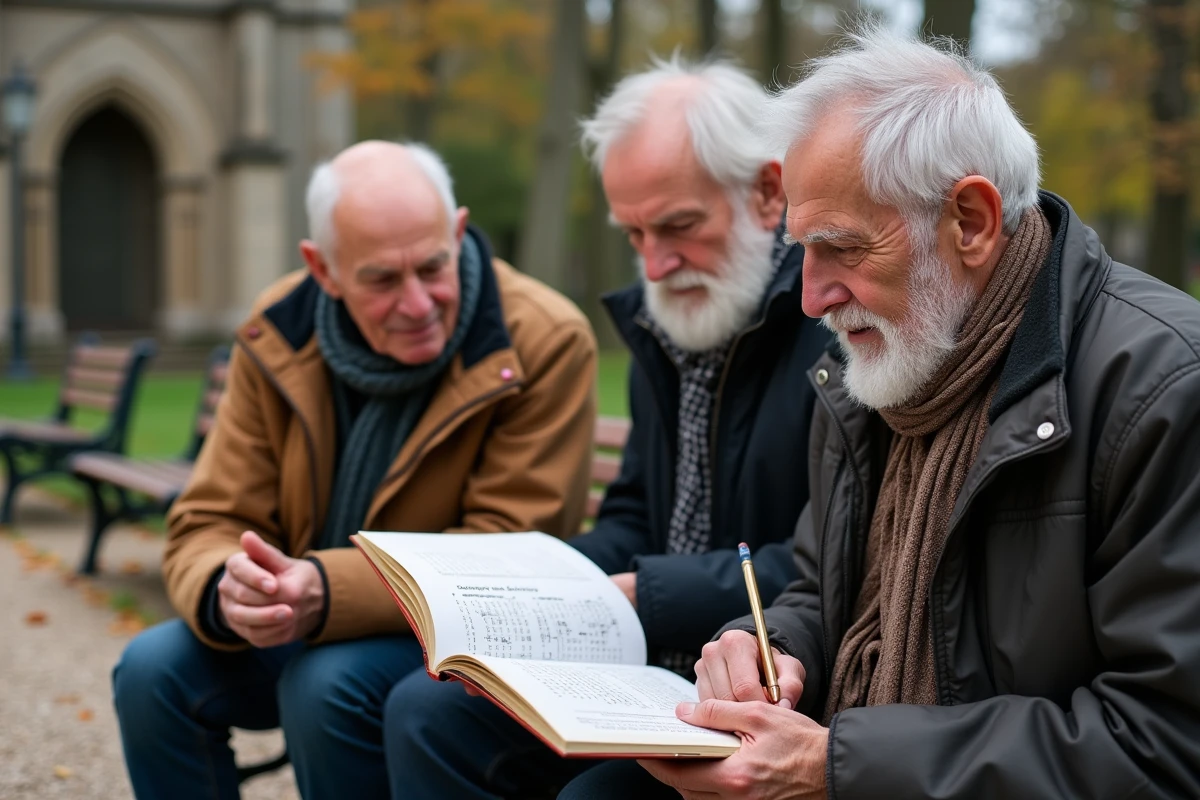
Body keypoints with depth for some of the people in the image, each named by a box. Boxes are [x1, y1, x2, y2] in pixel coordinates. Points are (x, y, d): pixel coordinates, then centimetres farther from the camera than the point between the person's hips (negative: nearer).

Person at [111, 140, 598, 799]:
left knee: (326, 687, -31)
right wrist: (227, 592, -31)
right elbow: (209, 523, -5)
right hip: (305, 629, 4)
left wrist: (327, 591, -34)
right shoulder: (277, 336, -5)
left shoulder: (546, 343, -19)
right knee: (153, 670, -20)